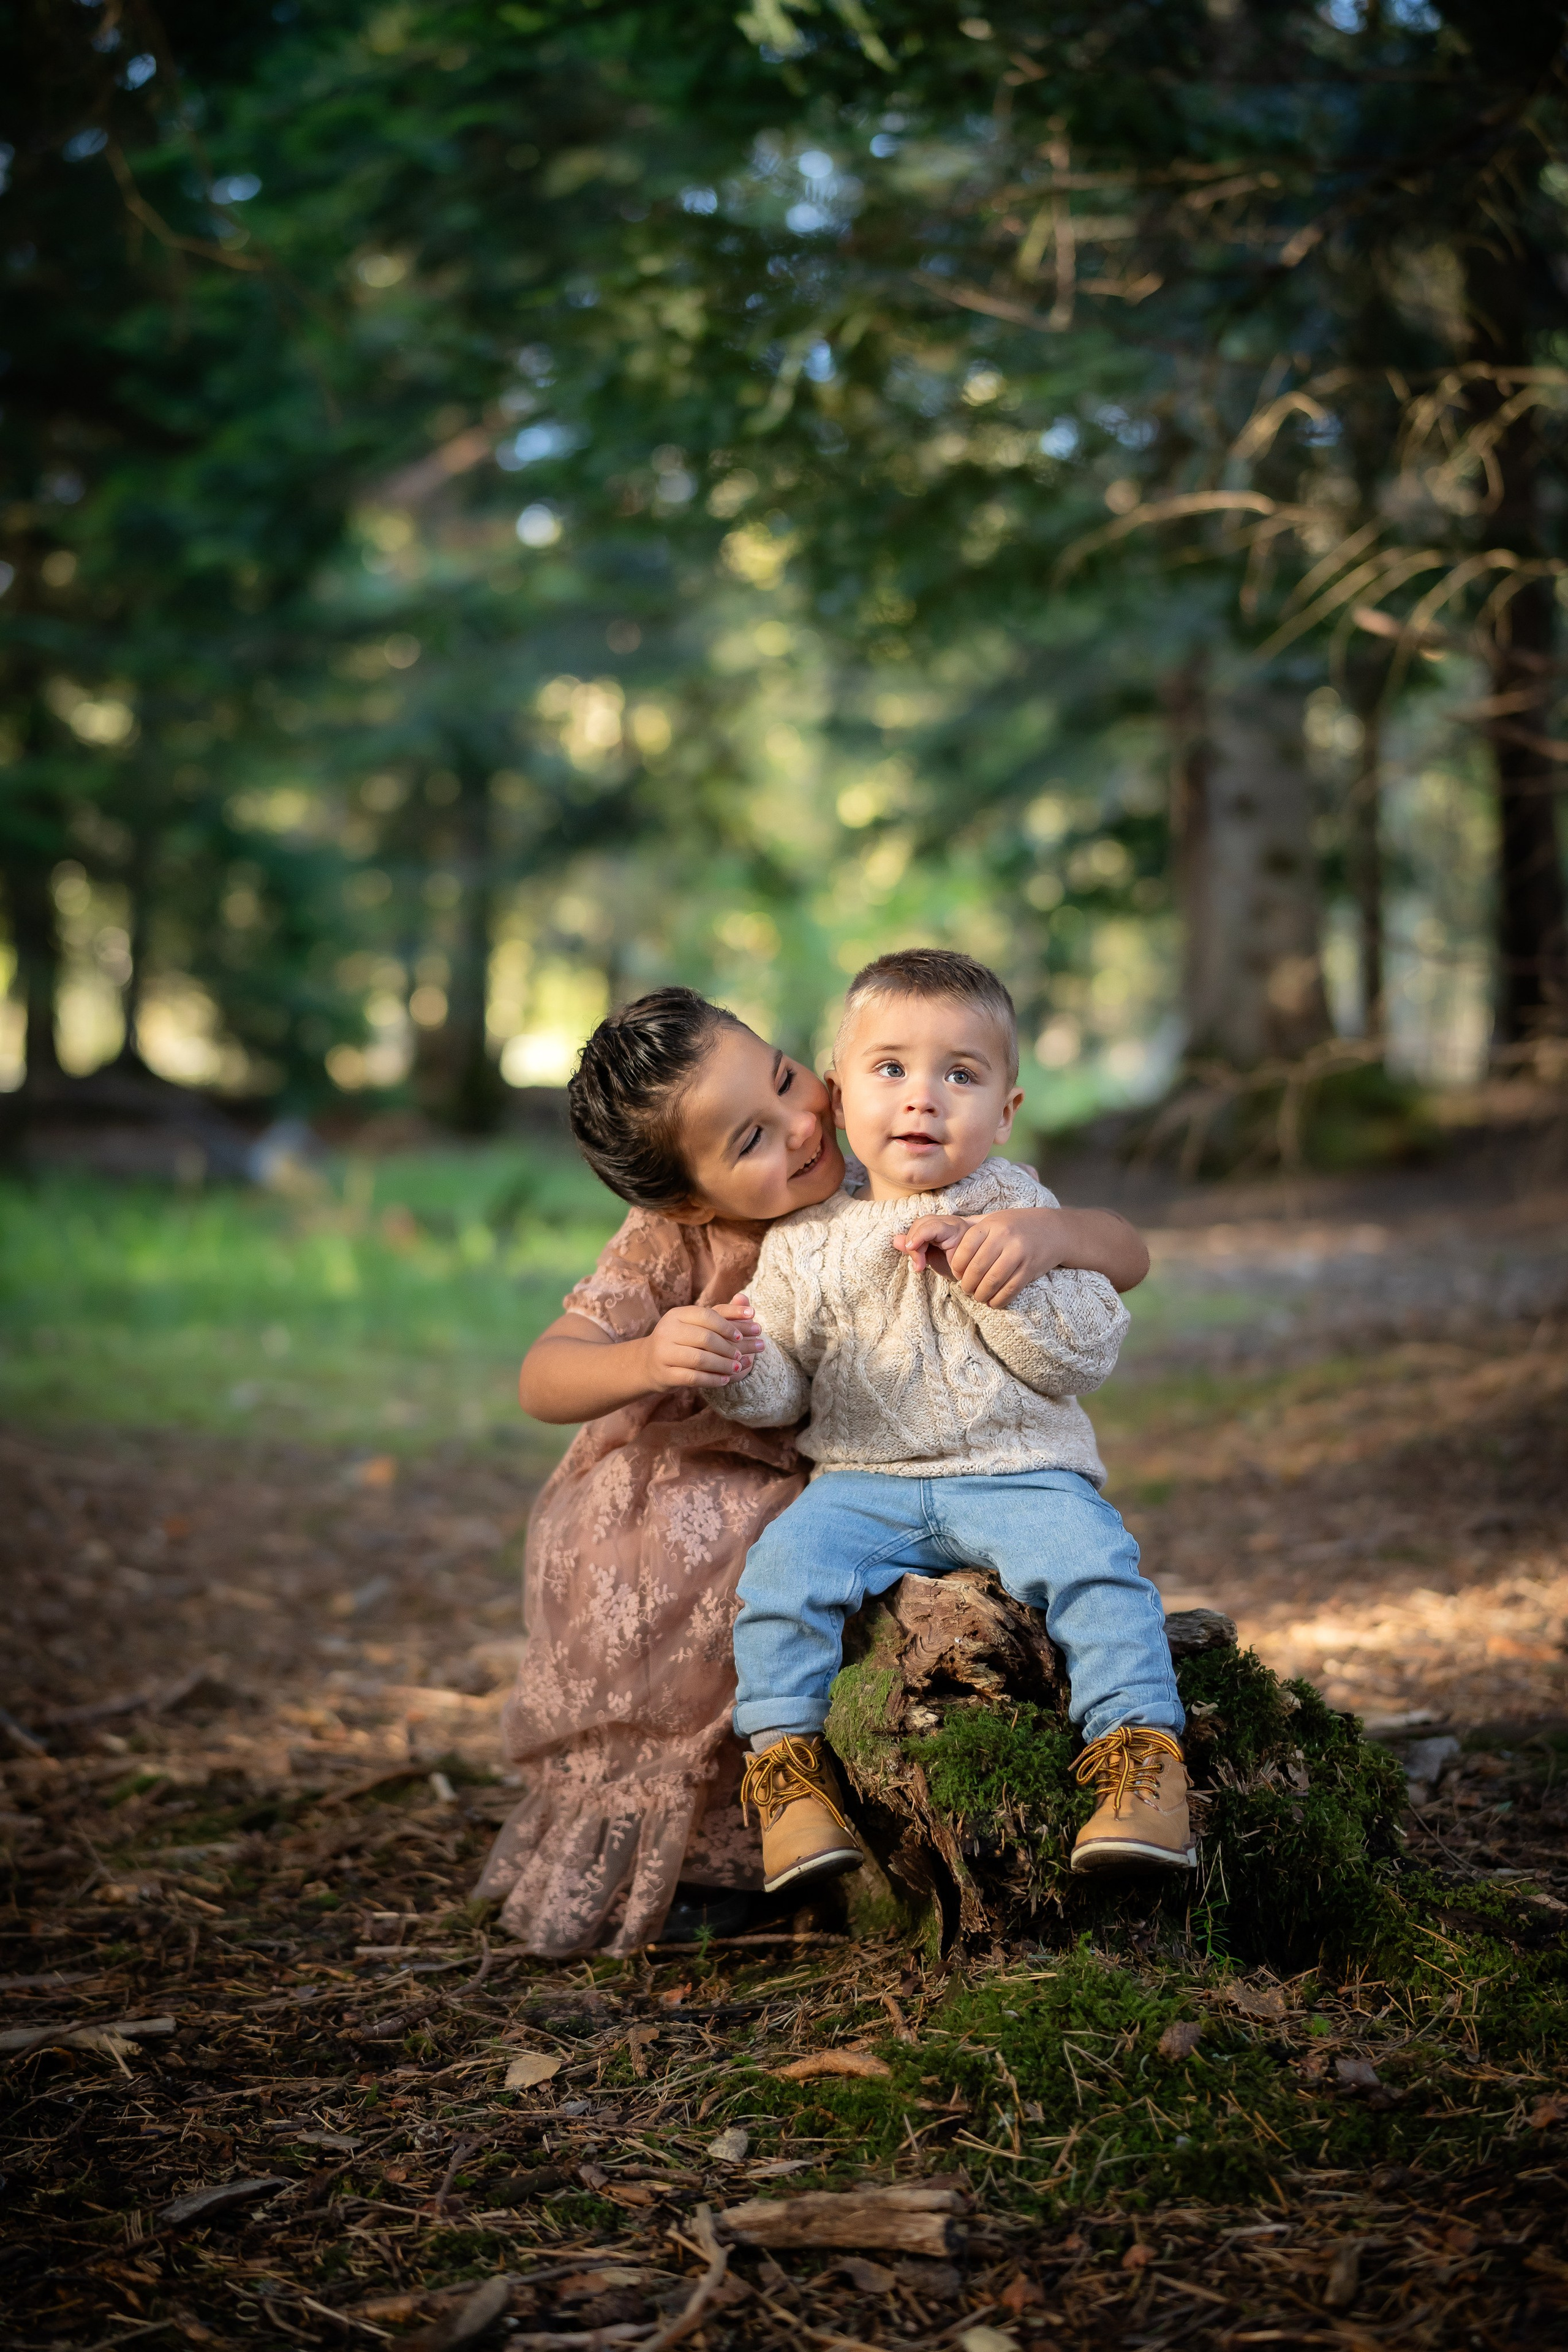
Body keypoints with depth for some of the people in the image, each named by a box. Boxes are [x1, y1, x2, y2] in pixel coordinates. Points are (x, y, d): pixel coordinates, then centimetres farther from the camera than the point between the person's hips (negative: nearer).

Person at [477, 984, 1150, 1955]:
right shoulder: (669, 1249, -17)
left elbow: (1129, 1254, -18)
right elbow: (544, 1381, -26)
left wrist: (1046, 1231, -43)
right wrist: (649, 1361, -48)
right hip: (672, 1512, -2)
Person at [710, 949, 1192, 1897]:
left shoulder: (1017, 1209, 4)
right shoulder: (806, 1241, 8)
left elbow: (1088, 1354, -4)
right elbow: (782, 1395, 10)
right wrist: (739, 1368, -14)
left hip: (1019, 1473, -1)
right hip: (865, 1485, 1)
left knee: (1093, 1561, -28)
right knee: (784, 1562, -24)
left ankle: (1142, 1757, -20)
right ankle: (788, 1764, -11)